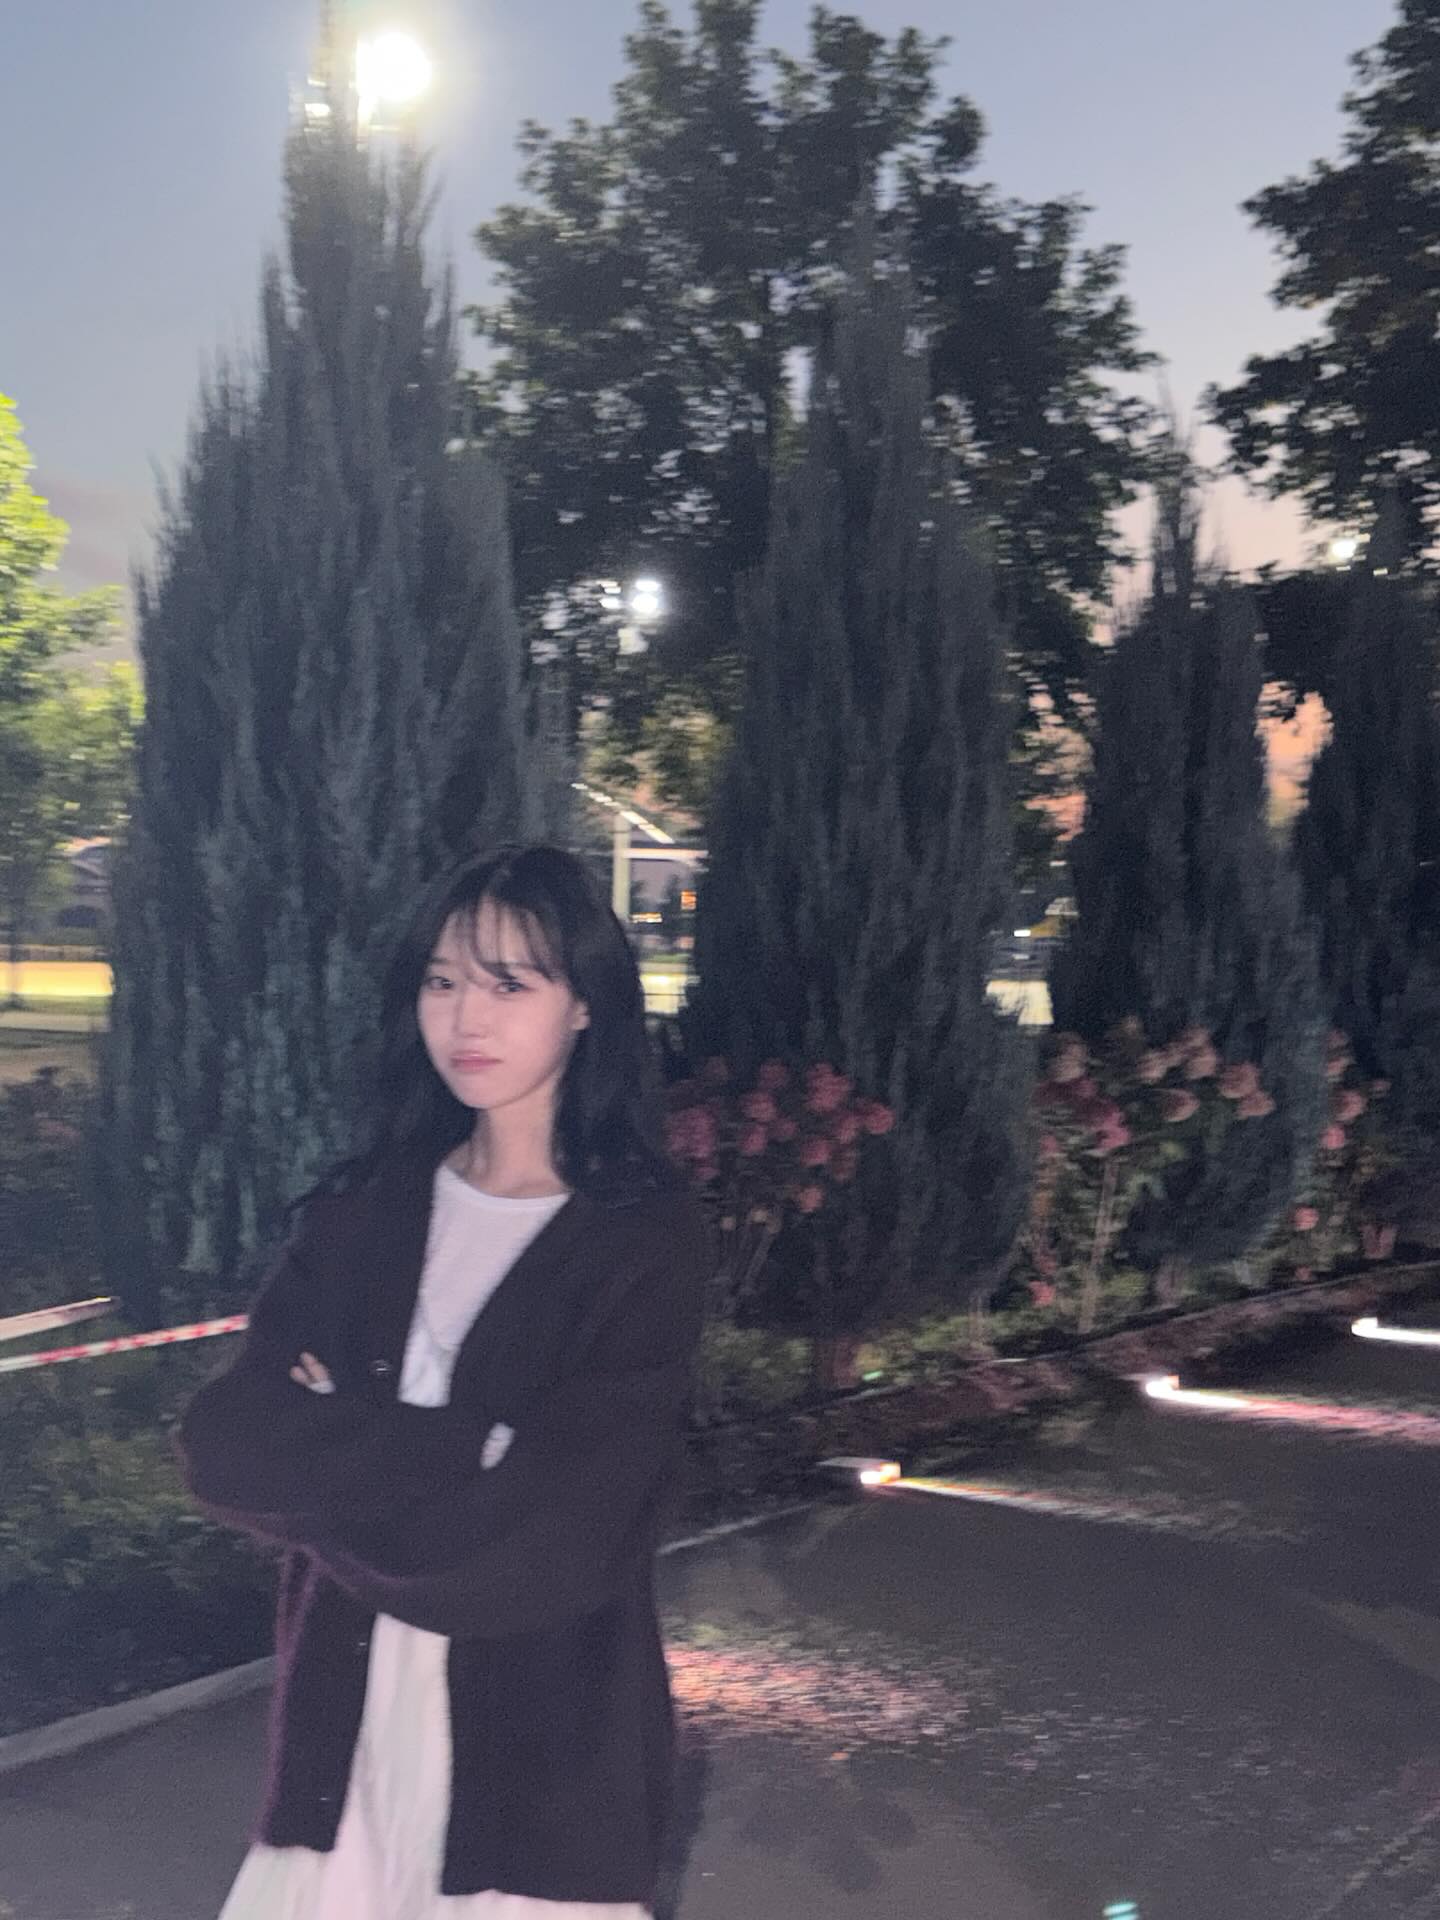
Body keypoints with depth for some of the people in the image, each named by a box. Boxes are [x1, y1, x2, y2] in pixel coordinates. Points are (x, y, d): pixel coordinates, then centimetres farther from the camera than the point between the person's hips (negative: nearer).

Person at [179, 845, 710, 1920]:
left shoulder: (645, 1240, -11)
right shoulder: (367, 1210, 3)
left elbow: (550, 1540, -19)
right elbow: (225, 1447, -7)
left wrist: (333, 1462, -9)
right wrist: (462, 1451, -18)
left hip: (545, 1741, -4)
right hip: (349, 1713, 4)